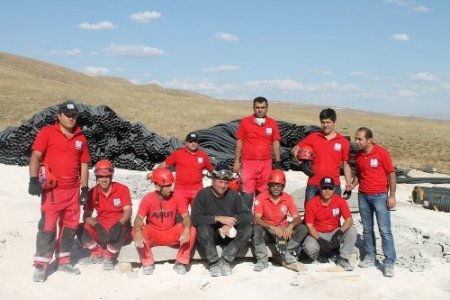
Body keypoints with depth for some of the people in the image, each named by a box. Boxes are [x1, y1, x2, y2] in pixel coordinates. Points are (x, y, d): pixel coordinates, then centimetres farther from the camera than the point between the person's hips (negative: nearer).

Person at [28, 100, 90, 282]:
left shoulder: (80, 138, 11)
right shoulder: (47, 132, -2)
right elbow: (36, 156, -8)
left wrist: (85, 188, 11)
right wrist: (34, 180, -19)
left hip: (73, 190, 5)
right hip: (52, 189, -5)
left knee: (70, 226, 10)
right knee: (48, 226, -6)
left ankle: (63, 261, 23)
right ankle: (41, 265, 2)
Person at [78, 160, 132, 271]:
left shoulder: (122, 189, -9)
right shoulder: (92, 193, -2)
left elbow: (127, 211, -17)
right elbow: (86, 216, -6)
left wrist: (118, 225, -37)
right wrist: (97, 226, -27)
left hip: (119, 227, -3)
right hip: (101, 226, 4)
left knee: (118, 233, -37)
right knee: (82, 228, -21)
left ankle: (109, 258, -6)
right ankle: (97, 255, 4)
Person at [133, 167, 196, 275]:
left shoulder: (176, 198, -9)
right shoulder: (148, 199, -13)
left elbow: (186, 216, -15)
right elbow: (139, 218, -21)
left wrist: (186, 230, -37)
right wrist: (138, 233, -42)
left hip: (172, 235, 1)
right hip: (153, 236, -1)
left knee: (191, 230, -26)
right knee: (135, 231, -29)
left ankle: (181, 262, -7)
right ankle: (148, 263, -10)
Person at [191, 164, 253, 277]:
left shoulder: (234, 195, -1)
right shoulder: (203, 194, -9)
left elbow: (248, 215, -9)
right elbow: (195, 218, -21)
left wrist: (231, 222, -25)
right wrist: (218, 218, -28)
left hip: (228, 234, 3)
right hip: (209, 236, -3)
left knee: (247, 227, -22)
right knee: (202, 227, -34)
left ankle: (225, 260, -19)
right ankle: (214, 262, -20)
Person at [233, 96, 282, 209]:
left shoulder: (272, 123, 6)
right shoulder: (245, 122, 1)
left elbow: (276, 143, 10)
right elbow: (239, 142, 5)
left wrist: (278, 162, 7)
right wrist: (237, 161, 1)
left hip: (266, 163, 2)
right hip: (248, 163, -2)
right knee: (247, 194, -7)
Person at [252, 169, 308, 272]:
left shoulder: (288, 198, -3)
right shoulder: (261, 198, -11)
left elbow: (297, 218, -8)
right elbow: (256, 219, -21)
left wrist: (290, 226, -32)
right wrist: (273, 228, -35)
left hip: (283, 230, 2)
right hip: (267, 231, -2)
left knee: (302, 229, -20)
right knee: (257, 228, -34)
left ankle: (286, 253, -9)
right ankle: (262, 260, -21)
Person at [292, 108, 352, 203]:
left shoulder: (343, 141, 2)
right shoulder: (313, 137, 3)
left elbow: (346, 164, 6)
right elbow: (295, 150, 10)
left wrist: (348, 185, 1)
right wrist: (302, 164, -5)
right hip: (313, 185, 1)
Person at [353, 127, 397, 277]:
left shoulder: (381, 152, -11)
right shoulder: (358, 155, 4)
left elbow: (391, 174, -6)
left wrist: (392, 195, -9)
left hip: (379, 196, -5)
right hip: (363, 196, 5)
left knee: (385, 230, -5)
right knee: (367, 228, 10)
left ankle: (389, 263, -2)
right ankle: (369, 257, 20)